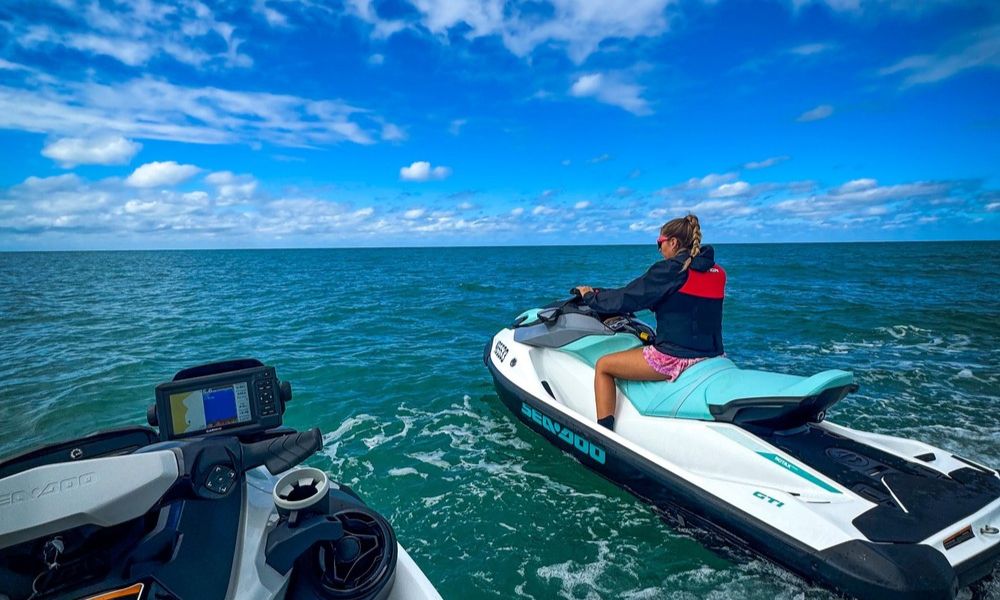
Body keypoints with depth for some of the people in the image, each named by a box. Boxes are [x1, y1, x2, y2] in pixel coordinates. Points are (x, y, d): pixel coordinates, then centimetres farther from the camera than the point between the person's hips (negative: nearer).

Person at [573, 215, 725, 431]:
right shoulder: (717, 272, 11)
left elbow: (628, 298, -9)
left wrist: (590, 296, 9)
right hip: (713, 357, 9)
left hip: (674, 358, -8)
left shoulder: (670, 269, -12)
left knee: (603, 366, 6)